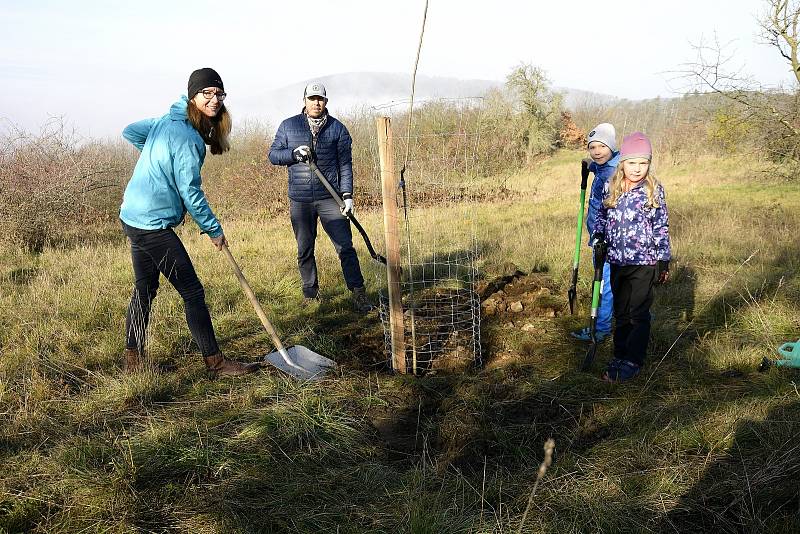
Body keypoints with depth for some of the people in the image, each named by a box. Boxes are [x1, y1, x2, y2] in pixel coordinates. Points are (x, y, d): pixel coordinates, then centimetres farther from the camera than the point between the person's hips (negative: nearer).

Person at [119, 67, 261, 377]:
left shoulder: (167, 121, 10)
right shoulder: (188, 137, -19)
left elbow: (129, 132, 22)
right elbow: (190, 192, -18)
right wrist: (214, 230, -9)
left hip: (134, 218, 10)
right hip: (153, 224, -10)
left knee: (145, 289, 17)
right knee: (192, 291, -5)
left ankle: (133, 360, 28)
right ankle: (215, 362, 2)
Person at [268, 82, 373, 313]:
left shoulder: (337, 128, 6)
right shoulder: (288, 126, 8)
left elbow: (345, 163, 4)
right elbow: (273, 154, 9)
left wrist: (347, 194, -5)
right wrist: (294, 153, -12)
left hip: (330, 198, -1)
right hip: (299, 200, 2)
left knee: (345, 246, -6)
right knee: (304, 250, 10)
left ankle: (358, 292, 0)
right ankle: (310, 293, 23)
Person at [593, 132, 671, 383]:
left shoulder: (654, 190, -6)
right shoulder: (611, 187, 4)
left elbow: (661, 226, -3)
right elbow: (602, 214, 17)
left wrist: (664, 260, -4)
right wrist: (599, 236, -2)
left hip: (644, 262, -4)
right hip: (617, 261, 4)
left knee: (638, 313, 0)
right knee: (620, 312, 14)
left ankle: (632, 362, 8)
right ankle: (620, 355, 26)